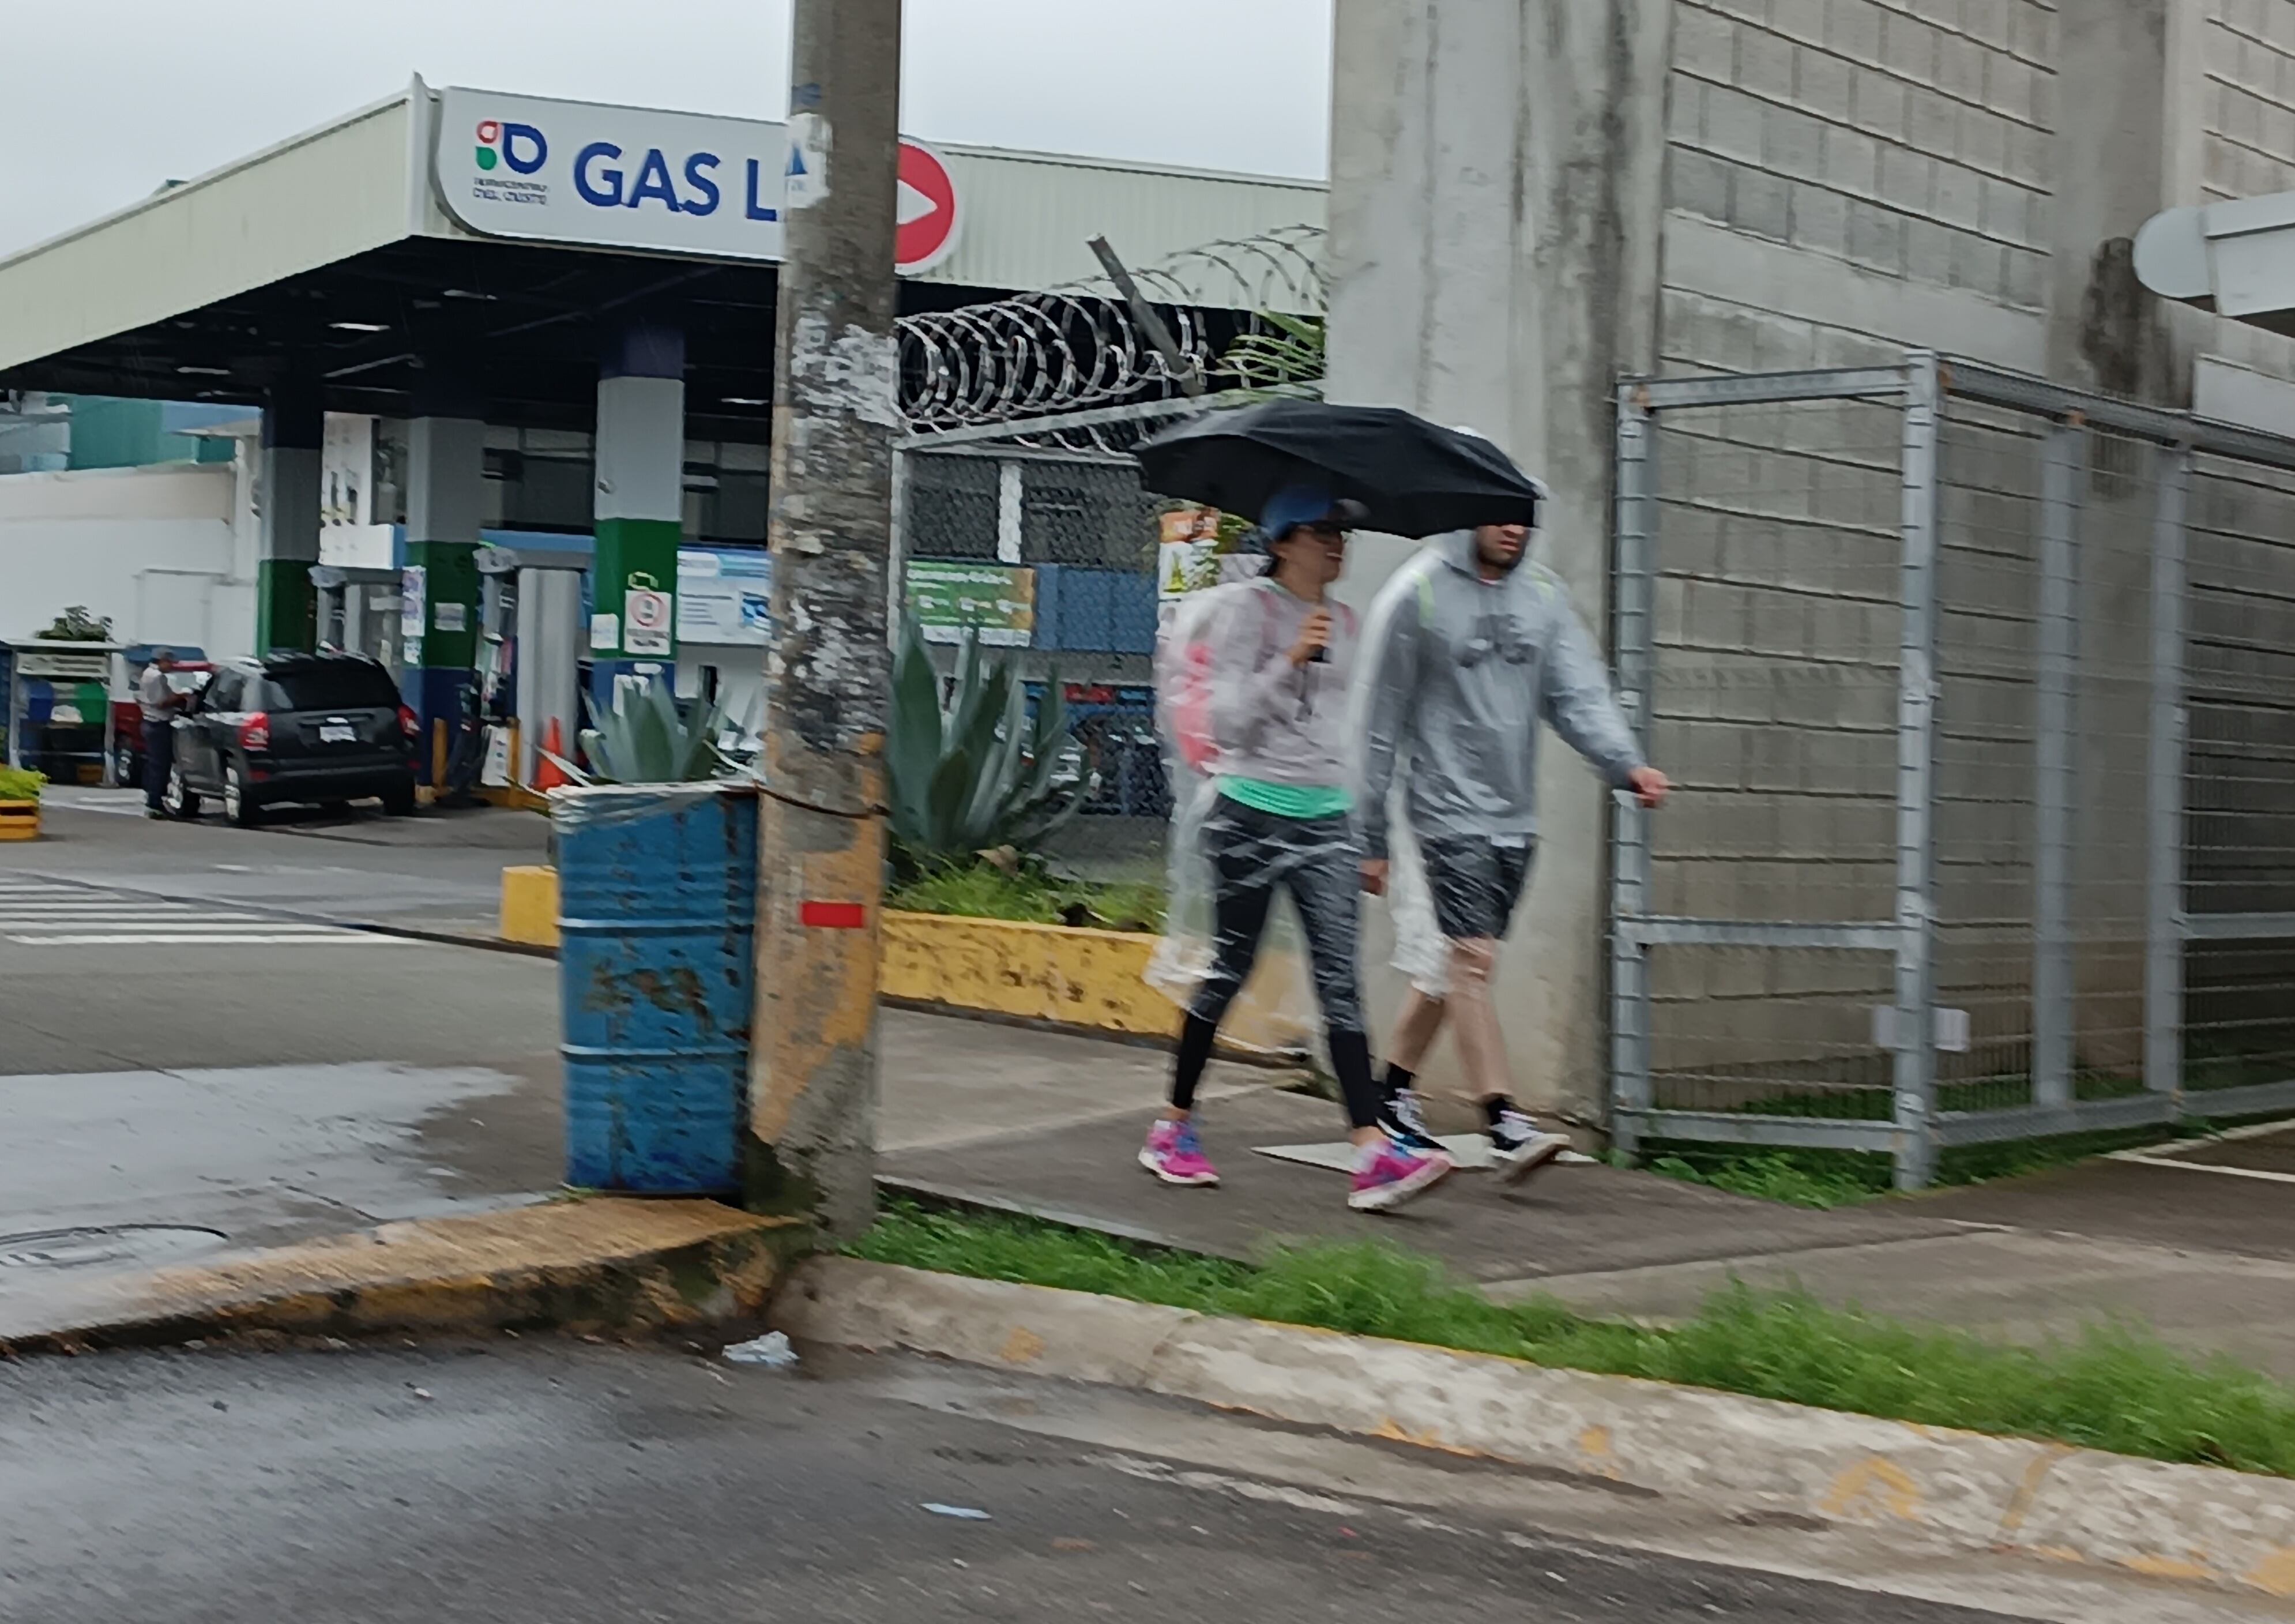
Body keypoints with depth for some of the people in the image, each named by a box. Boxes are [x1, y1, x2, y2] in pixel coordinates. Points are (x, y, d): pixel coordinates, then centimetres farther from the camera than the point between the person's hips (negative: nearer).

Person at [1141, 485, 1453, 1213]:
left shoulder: (1343, 620, 15)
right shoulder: (1244, 607, -4)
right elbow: (1226, 722, -11)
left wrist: (1366, 834, 23)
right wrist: (1290, 660, -21)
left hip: (1326, 818, 5)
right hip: (1252, 813, -5)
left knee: (1339, 975, -7)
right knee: (1230, 969, 4)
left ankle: (1373, 1151, -17)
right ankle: (1174, 1127, 22)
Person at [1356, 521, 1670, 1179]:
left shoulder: (1543, 594, 10)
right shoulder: (1417, 593, -5)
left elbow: (1579, 694, 2)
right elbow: (1381, 722, -2)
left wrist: (1626, 764, -18)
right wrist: (1372, 838, -1)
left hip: (1516, 816, 6)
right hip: (1449, 810, -6)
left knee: (1453, 965, 12)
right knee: (1472, 961, -11)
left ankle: (1395, 1095, 26)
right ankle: (1504, 1123, -12)